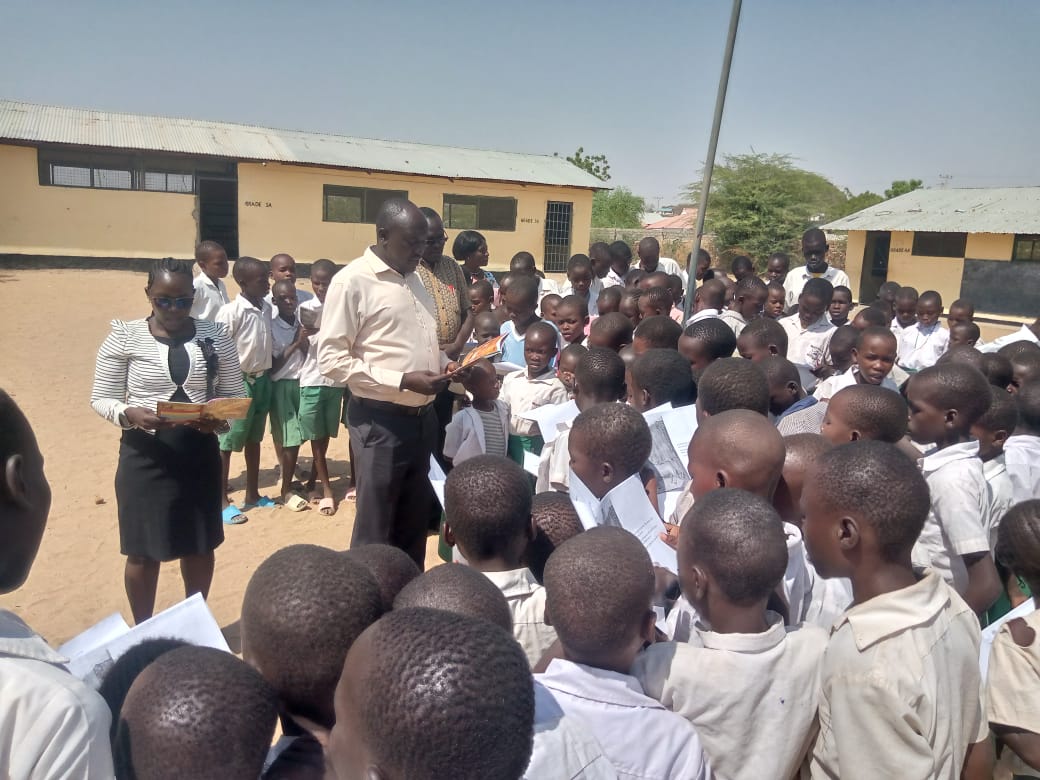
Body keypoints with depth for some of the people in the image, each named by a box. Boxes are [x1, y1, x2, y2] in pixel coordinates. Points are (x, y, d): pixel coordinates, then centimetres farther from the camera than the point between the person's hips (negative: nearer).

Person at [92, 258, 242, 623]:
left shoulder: (215, 336, 0)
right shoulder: (124, 337, -5)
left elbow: (235, 394, 4)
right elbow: (101, 399, -3)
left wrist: (220, 416, -18)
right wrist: (130, 414, -24)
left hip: (200, 455, 2)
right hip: (144, 457, -2)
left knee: (200, 546, 14)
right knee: (143, 551, 9)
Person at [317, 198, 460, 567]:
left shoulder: (413, 279, 13)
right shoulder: (352, 282, -11)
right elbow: (331, 359, -16)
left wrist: (443, 362, 2)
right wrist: (402, 380, -22)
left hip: (423, 416, 8)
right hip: (381, 421, -7)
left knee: (415, 522, 18)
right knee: (375, 529, 6)